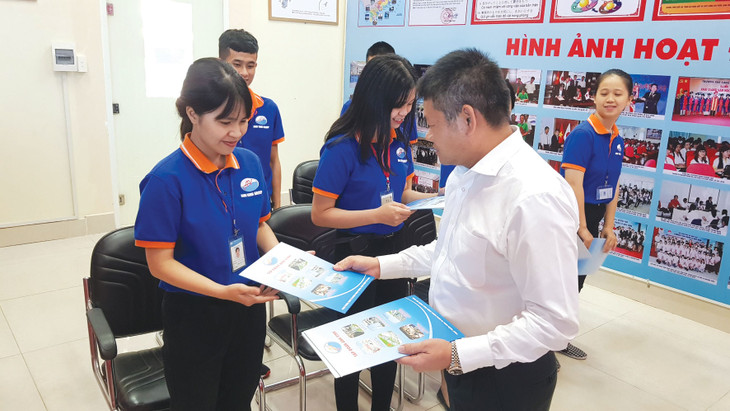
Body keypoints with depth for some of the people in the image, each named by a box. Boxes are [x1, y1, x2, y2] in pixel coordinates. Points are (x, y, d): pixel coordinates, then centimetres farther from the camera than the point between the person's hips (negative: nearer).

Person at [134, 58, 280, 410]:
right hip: (194, 315, -4)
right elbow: (161, 263, -17)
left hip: (249, 307, 5)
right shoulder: (167, 179, -19)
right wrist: (224, 291, -28)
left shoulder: (250, 163, -4)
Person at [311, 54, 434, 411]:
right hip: (356, 252, -6)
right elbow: (320, 214, -18)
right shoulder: (342, 148, -19)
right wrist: (378, 215, -27)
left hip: (394, 248, 7)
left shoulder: (398, 142, 0)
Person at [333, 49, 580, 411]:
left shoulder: (536, 197, -29)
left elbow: (555, 321, -26)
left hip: (506, 379, -7)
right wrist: (382, 265, 7)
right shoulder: (465, 173, -1)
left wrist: (458, 354, -27)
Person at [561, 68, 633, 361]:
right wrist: (581, 228, -20)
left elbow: (613, 186, 11)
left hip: (591, 216, 8)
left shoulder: (617, 141, 6)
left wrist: (608, 226, 9)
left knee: (576, 280, 19)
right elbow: (573, 184, -23)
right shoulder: (583, 134, -19)